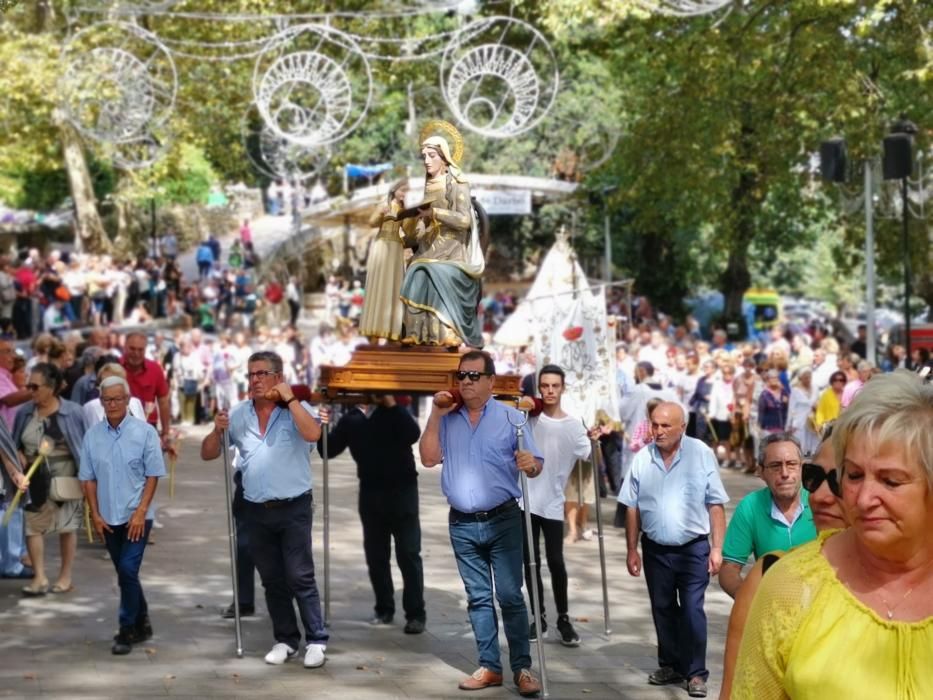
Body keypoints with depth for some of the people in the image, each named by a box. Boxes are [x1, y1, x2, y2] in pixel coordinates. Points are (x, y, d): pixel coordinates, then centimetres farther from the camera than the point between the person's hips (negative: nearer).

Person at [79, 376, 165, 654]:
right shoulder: (93, 435, 1)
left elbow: (153, 475, -6)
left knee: (128, 570, -12)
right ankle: (142, 624, 29)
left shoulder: (144, 432, -7)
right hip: (108, 518, 4)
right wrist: (95, 515, 0)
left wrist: (140, 512, -12)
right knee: (126, 573, 13)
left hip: (136, 516, -4)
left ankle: (127, 631, -1)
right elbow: (88, 478, 6)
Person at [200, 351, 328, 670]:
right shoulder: (238, 415, 6)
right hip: (257, 511, 5)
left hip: (293, 508, -5)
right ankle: (286, 640, 21)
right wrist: (217, 431, -10)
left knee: (300, 577, -6)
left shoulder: (295, 409, -6)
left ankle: (316, 640, 1)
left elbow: (313, 434, -27)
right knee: (272, 580, 11)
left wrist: (289, 399, -21)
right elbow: (207, 454, 10)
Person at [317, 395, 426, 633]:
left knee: (408, 555, -2)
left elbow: (413, 435, -23)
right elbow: (329, 451, 4)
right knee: (376, 556, 8)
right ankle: (384, 608, 20)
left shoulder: (395, 413, -5)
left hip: (402, 491, -4)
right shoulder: (350, 420, 6)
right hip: (370, 494, 4)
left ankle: (415, 614, 2)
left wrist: (391, 403, -24)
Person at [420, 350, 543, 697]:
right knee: (478, 598, 9)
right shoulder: (447, 418, 7)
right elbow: (428, 458, -4)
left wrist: (531, 464, -27)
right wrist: (435, 414, -8)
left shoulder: (511, 417, -1)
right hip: (462, 524, 3)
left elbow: (535, 466, -3)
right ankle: (489, 667, 16)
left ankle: (522, 668, 0)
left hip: (502, 521, -3)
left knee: (510, 596, -4)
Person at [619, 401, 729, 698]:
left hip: (693, 548, -3)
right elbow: (632, 508, 6)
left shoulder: (701, 454, -8)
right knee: (663, 610, 13)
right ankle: (670, 665, 27)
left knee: (692, 612, -4)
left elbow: (716, 505, -5)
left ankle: (696, 673, 6)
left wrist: (717, 548, -8)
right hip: (655, 550, 3)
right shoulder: (642, 459, -1)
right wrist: (632, 550, 5)